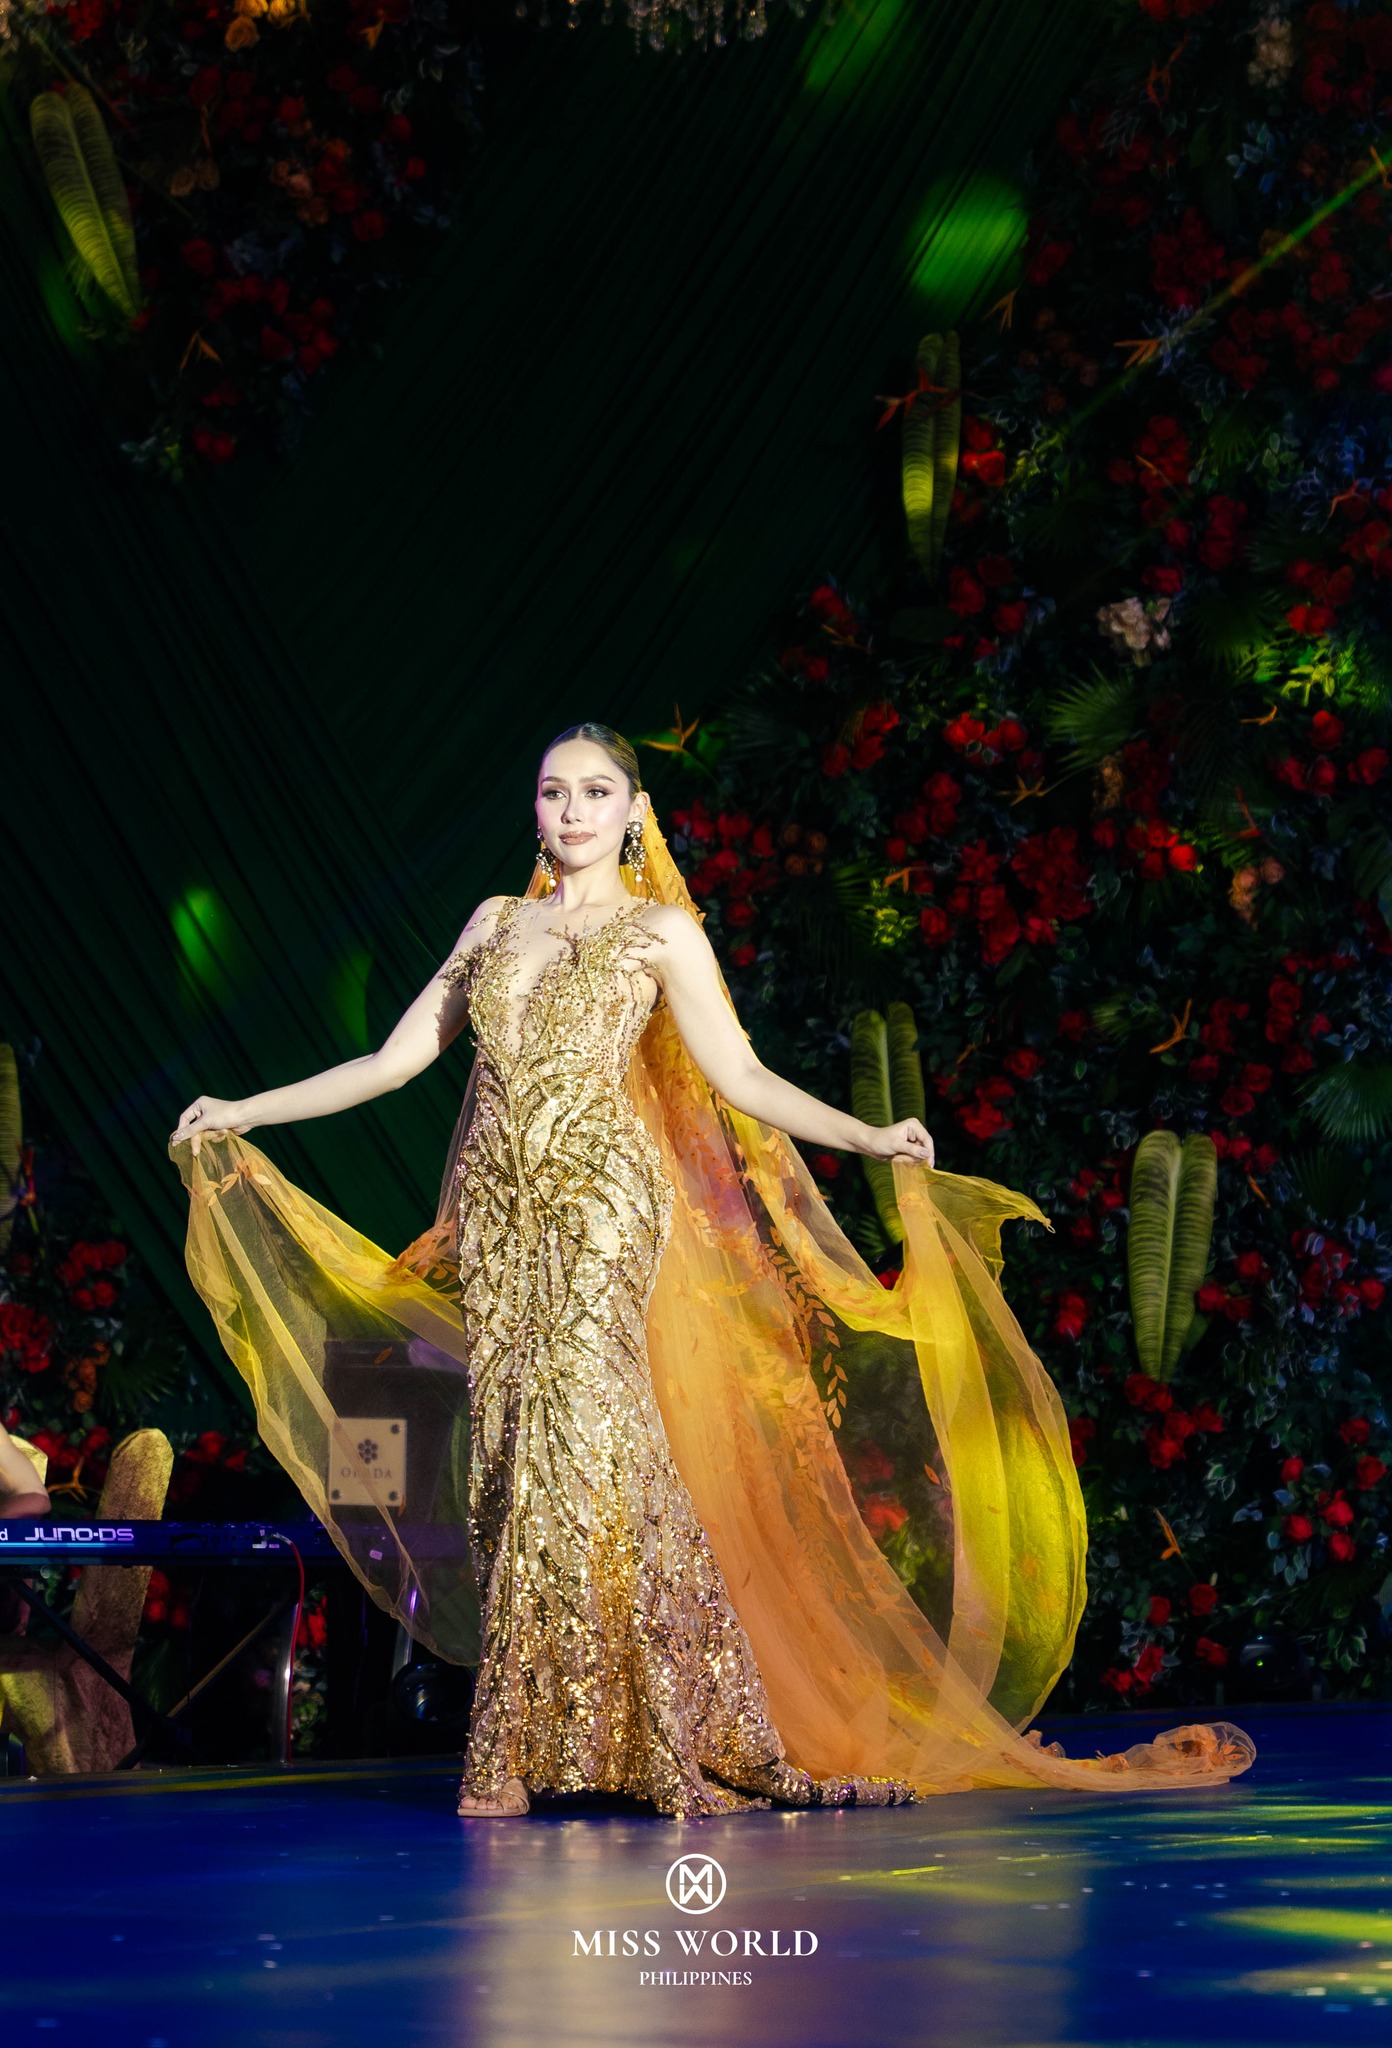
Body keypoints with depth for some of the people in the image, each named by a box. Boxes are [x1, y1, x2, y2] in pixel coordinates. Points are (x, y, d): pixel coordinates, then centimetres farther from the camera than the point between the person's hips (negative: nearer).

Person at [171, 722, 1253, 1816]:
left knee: (579, 1432, -16)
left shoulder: (658, 930, 7)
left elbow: (741, 1078, 1)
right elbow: (396, 1059, 19)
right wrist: (245, 1112, 17)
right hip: (499, 1211, 4)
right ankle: (535, 1738, 1)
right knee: (515, 1447, -2)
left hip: (601, 1200, -4)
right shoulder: (496, 922, 19)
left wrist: (871, 1137, -10)